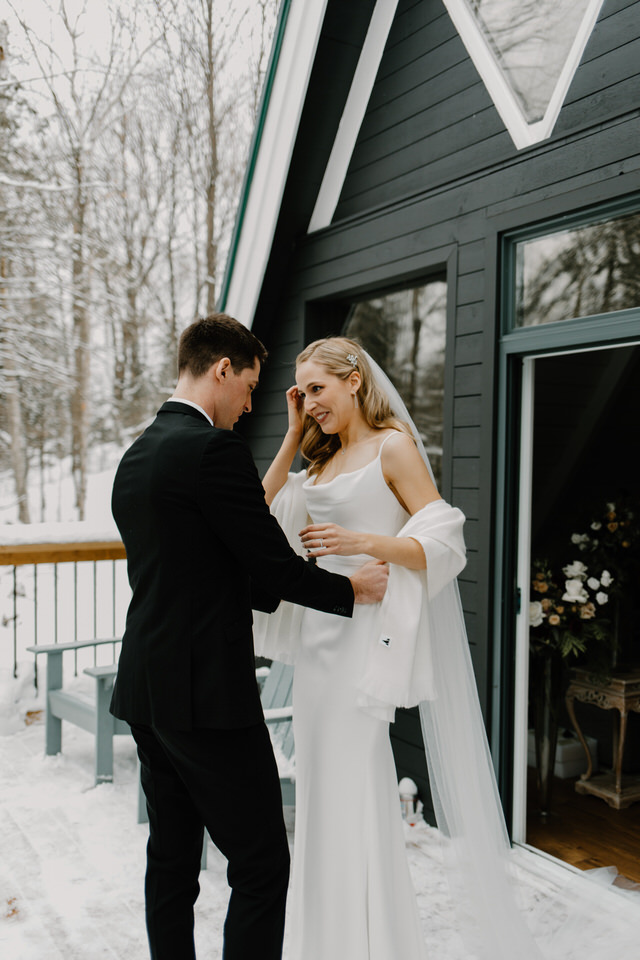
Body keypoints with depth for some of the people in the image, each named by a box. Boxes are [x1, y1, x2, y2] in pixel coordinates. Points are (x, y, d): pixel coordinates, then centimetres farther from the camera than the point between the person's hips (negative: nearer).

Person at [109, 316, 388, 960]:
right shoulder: (213, 449, -16)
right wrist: (352, 590, 2)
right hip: (207, 691, -9)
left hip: (146, 690, 9)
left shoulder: (136, 456, 11)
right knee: (261, 865, 3)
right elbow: (276, 565, -15)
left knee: (171, 857, 18)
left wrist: (270, 591, 23)